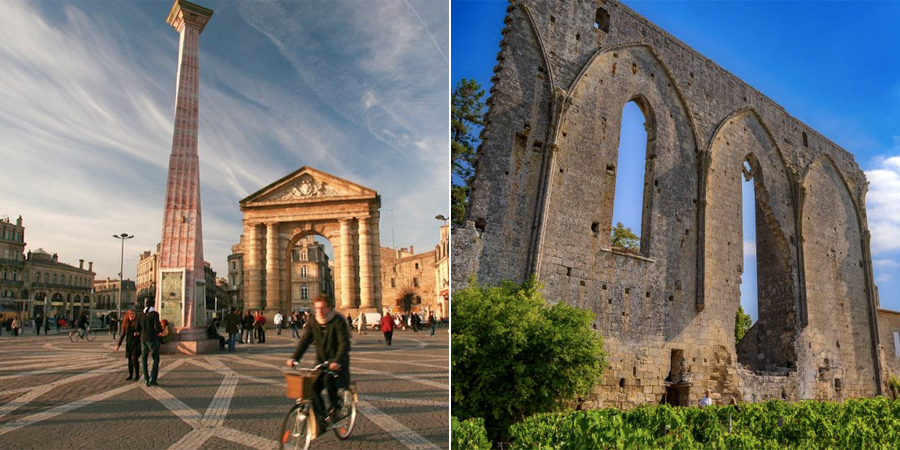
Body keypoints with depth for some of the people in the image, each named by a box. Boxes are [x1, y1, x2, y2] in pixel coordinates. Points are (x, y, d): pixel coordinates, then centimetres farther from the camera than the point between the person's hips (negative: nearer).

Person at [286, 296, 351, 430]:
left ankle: (335, 404, -4)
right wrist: (294, 358, -16)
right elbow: (305, 340, -2)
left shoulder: (338, 321, -15)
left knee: (328, 379, -31)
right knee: (313, 388, -9)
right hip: (321, 360, 5)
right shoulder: (313, 322, 1)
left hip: (337, 361, -5)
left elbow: (344, 343, -23)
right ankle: (321, 420, 6)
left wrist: (337, 361, -37)